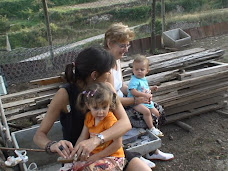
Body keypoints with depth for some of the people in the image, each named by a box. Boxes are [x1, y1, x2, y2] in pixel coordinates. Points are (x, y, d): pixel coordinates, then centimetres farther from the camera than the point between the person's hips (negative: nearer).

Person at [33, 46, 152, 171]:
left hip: (107, 150, 4)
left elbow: (126, 123, -19)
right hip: (77, 157, -3)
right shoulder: (65, 95, -17)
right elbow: (39, 135, -13)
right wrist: (52, 145, -37)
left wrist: (97, 140, -37)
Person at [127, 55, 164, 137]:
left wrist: (151, 88, 15)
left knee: (157, 113, 7)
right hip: (136, 102, -9)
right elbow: (133, 91, -29)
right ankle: (151, 129, -18)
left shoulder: (144, 79, 13)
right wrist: (144, 95, -33)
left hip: (146, 101, 10)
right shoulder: (134, 80, -17)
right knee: (147, 111, -32)